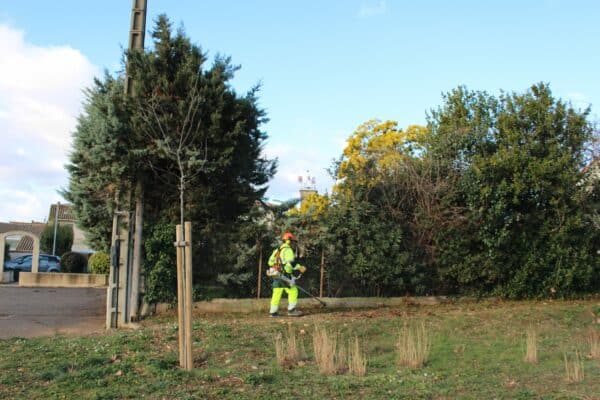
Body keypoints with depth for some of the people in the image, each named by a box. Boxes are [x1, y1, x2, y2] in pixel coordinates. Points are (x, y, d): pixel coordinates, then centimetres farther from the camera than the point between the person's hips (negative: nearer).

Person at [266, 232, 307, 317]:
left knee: (276, 293, 9)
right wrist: (300, 268, -13)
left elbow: (270, 262, 19)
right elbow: (291, 262, -20)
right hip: (284, 275, -8)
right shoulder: (288, 250, -8)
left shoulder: (277, 250, 18)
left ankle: (273, 312, 9)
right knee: (293, 291, -2)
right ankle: (291, 310, -4)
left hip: (276, 275, 8)